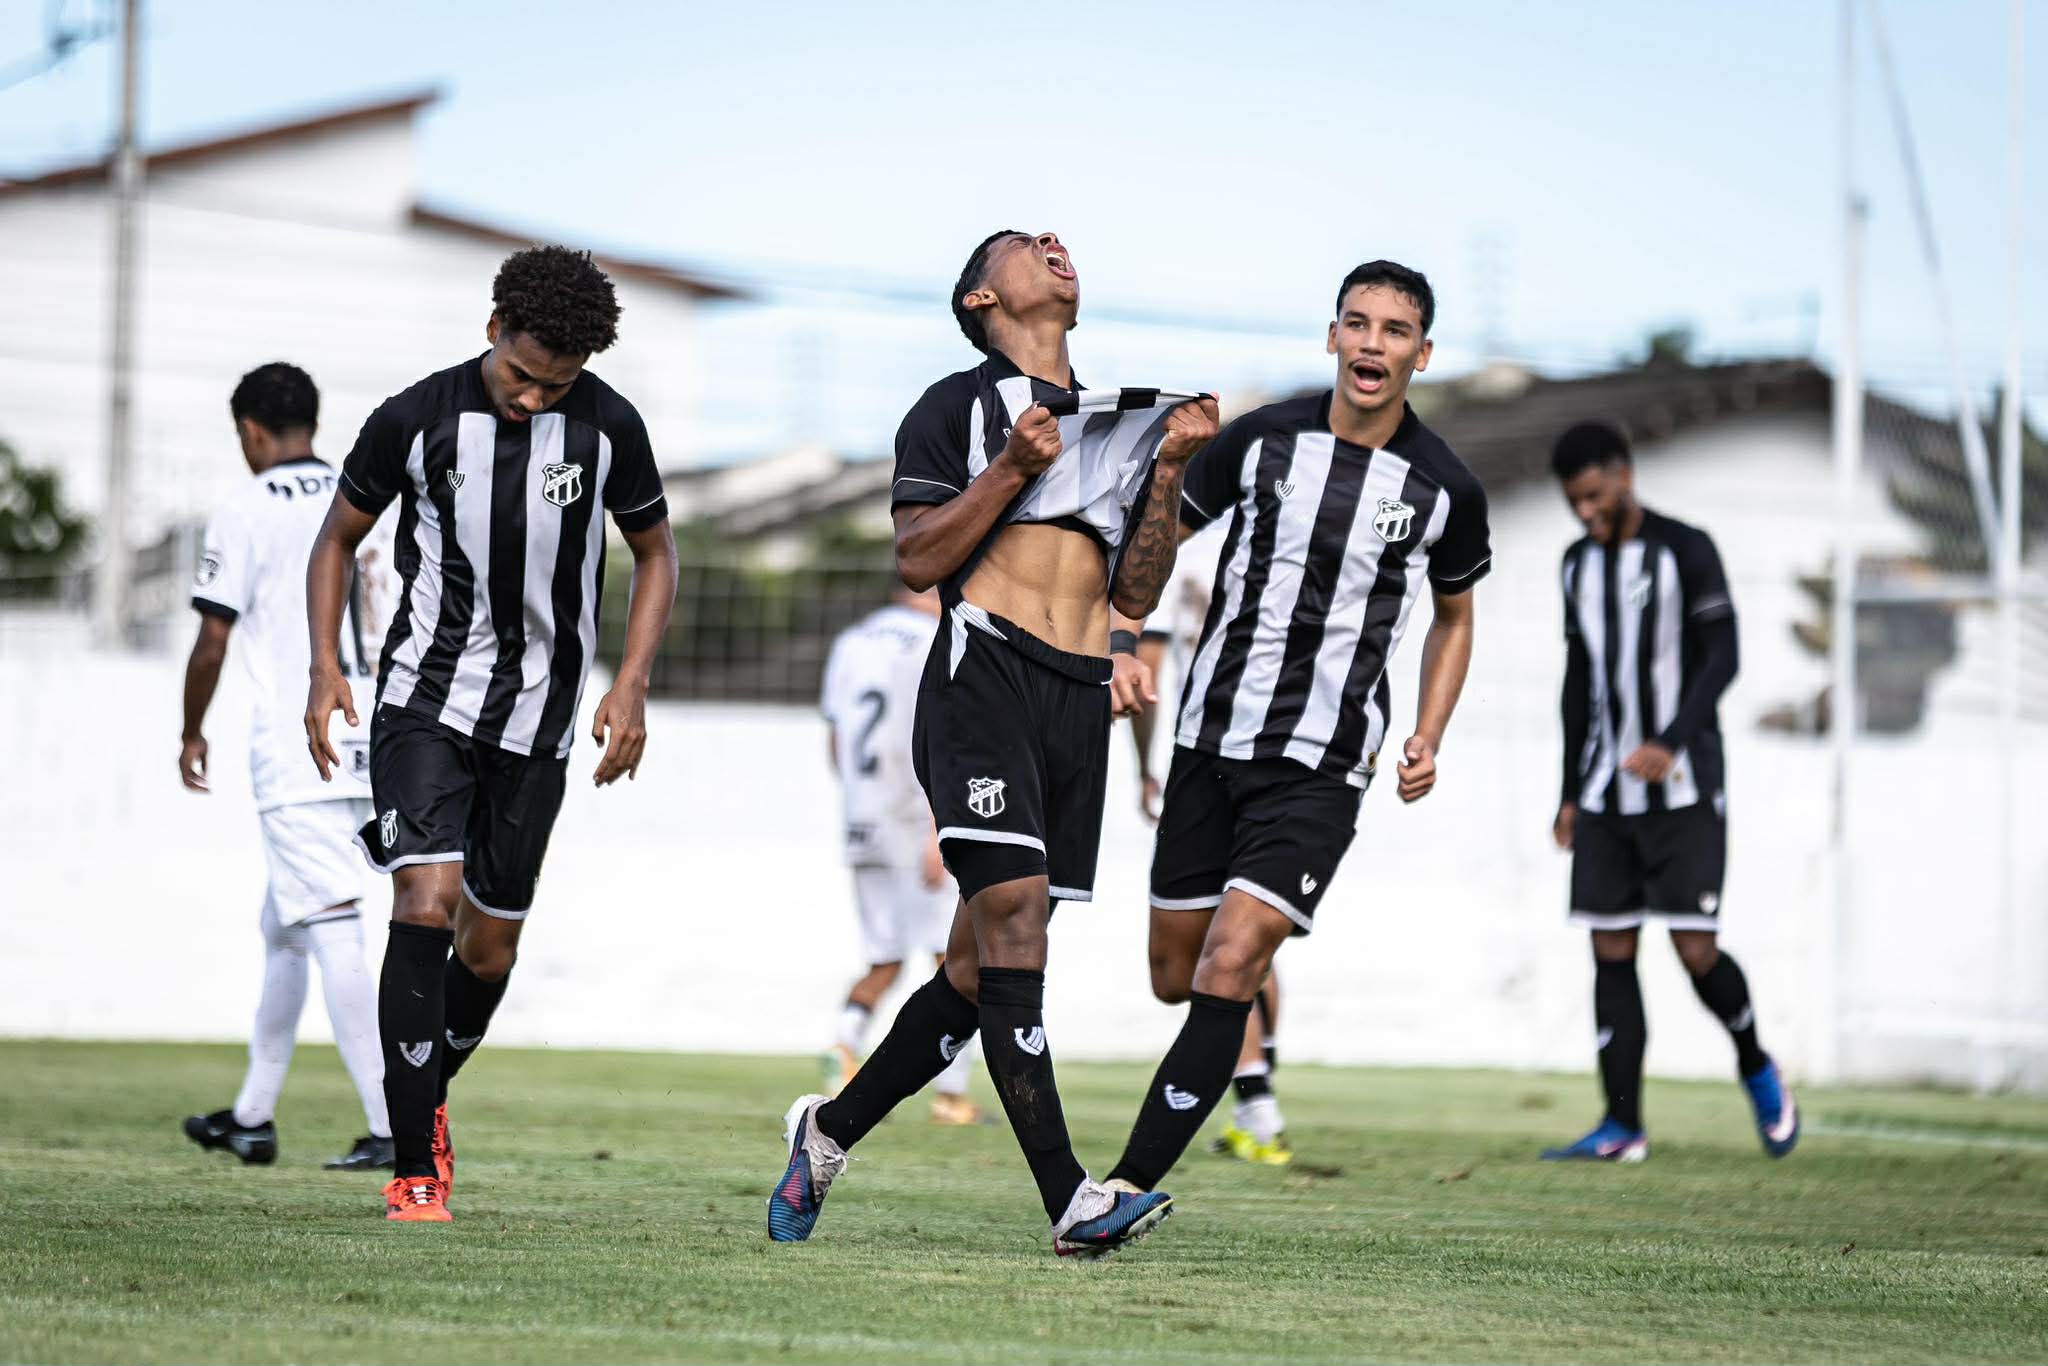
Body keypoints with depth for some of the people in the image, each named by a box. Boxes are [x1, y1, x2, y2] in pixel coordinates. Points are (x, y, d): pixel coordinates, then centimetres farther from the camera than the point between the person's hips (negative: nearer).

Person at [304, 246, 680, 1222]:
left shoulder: (607, 427, -4)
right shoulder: (416, 419, -8)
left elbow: (655, 555, 11)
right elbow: (338, 538, 6)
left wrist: (631, 685, -1)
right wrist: (325, 666, -6)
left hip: (536, 719, 2)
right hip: (425, 697, -2)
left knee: (489, 948, 7)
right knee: (426, 903, -20)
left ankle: (426, 1097, 37)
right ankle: (416, 1169, -16)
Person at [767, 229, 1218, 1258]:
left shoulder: (1118, 422, 25)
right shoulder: (958, 405, 8)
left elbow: (1134, 596, 20)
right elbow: (917, 560, 0)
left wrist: (1170, 469, 9)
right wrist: (1013, 469, -10)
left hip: (1080, 701, 6)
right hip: (984, 672, -6)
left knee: (980, 965, 3)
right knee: (1013, 913, -19)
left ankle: (832, 1129, 22)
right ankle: (1068, 1199, -26)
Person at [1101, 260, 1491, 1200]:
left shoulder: (1445, 489, -1)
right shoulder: (1262, 439, -1)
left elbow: (1454, 616, 17)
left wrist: (1427, 738, 5)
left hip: (1323, 767, -2)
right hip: (1210, 738, 2)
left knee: (1228, 966, -17)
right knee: (1175, 977, 8)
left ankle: (1129, 1186, -16)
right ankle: (1253, 1053, 45)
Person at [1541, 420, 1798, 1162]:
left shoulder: (1686, 551, -5)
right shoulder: (1579, 564, 12)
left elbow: (1721, 659, -11)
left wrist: (1670, 743, -25)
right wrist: (1569, 793, 15)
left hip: (1684, 788, -5)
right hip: (1605, 793, 5)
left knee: (1696, 950, -9)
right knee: (1611, 952, -1)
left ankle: (1756, 1068, 19)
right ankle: (1623, 1126, 1)